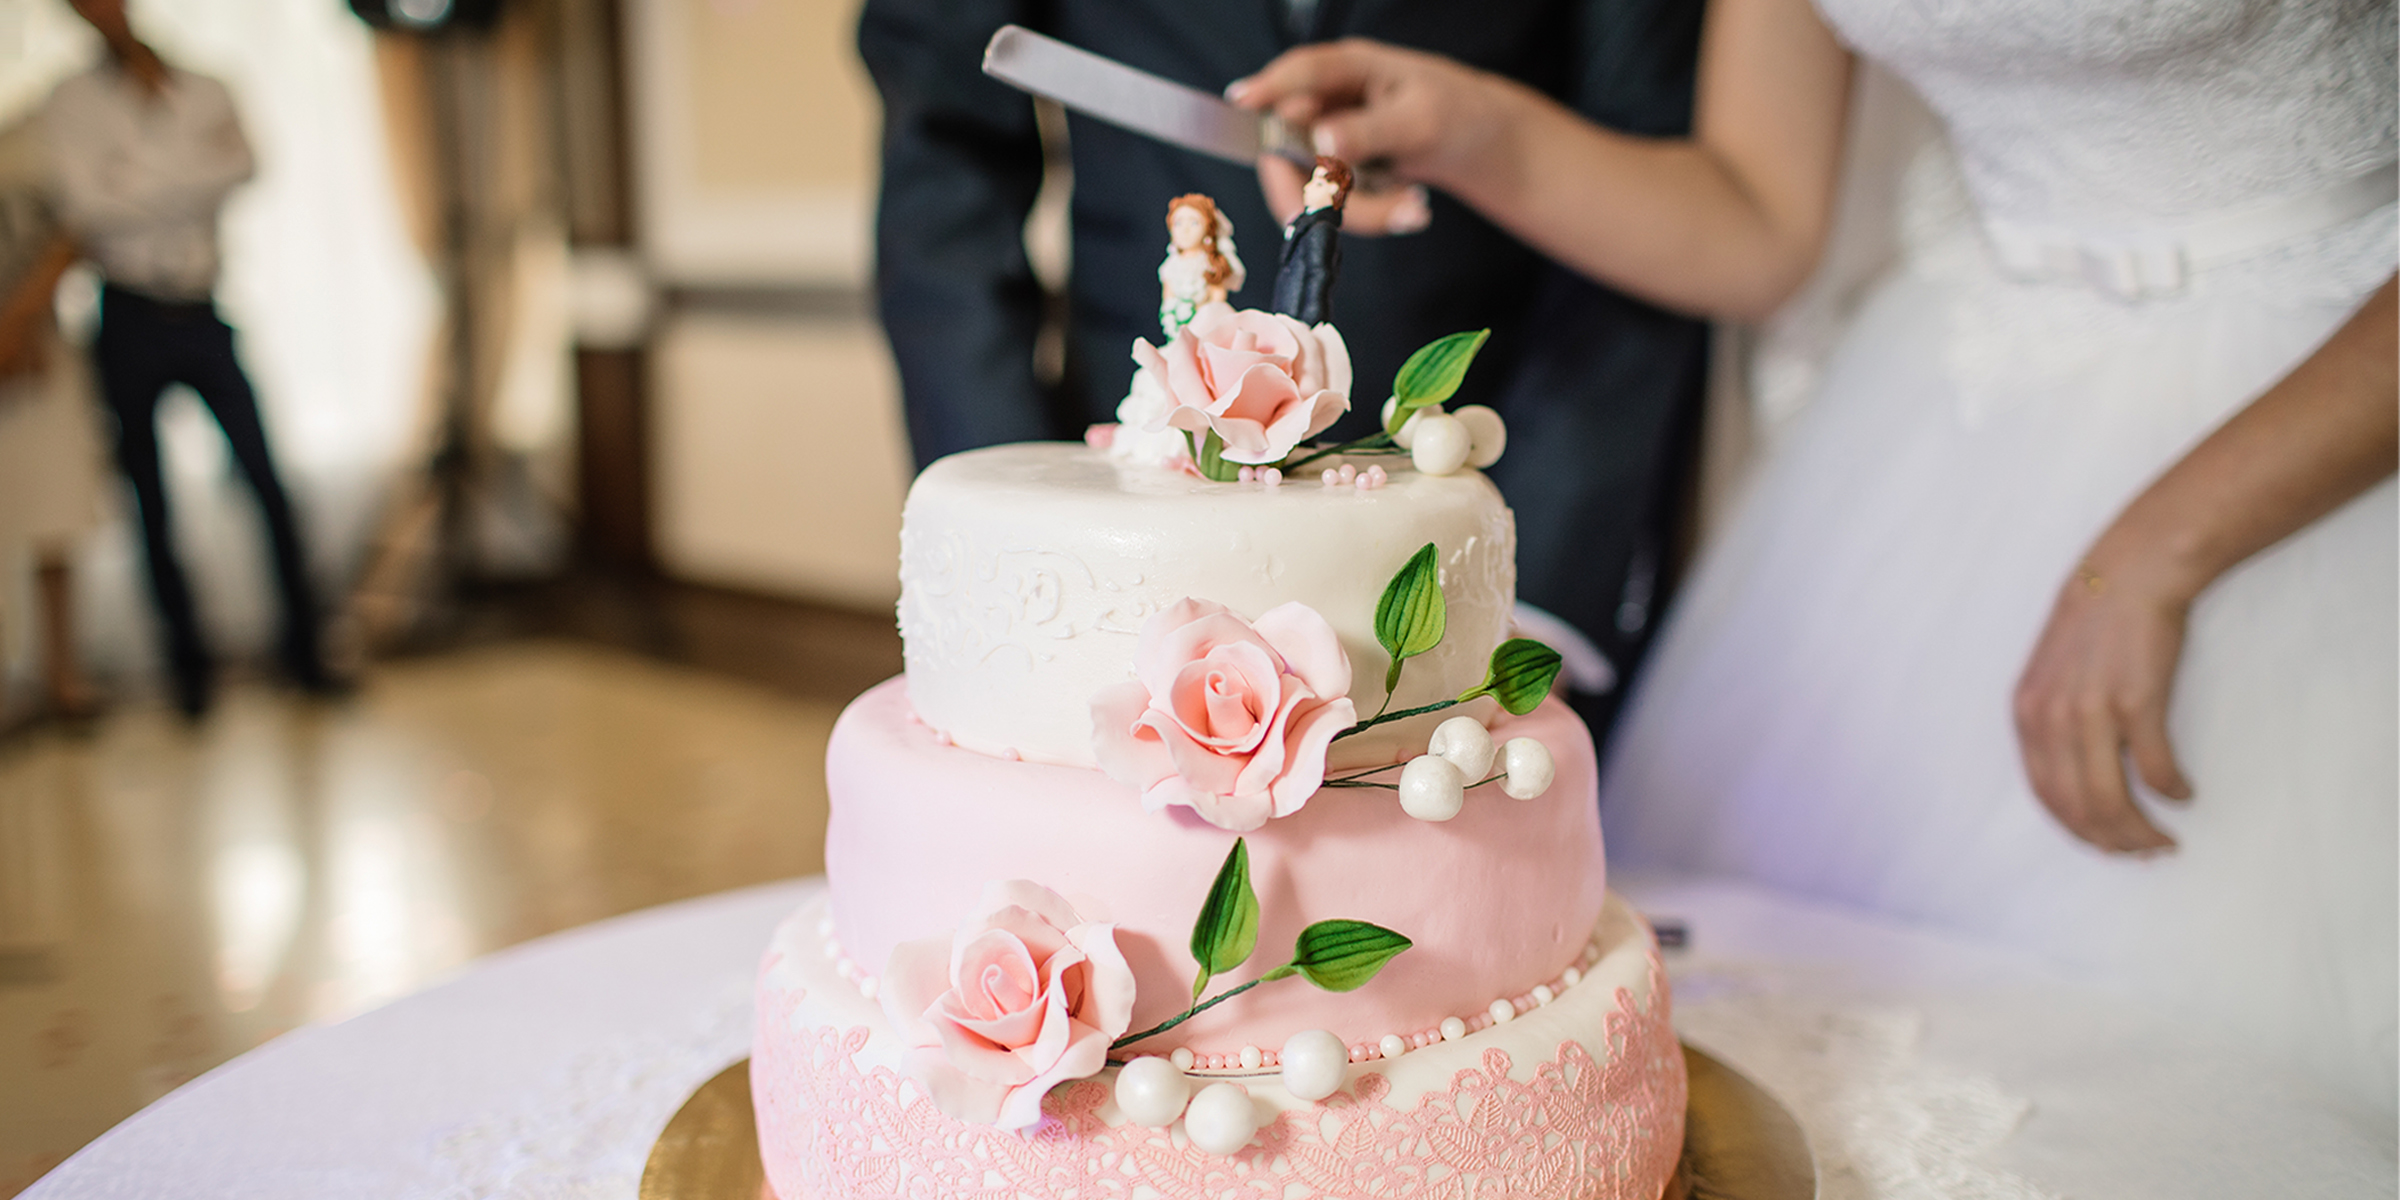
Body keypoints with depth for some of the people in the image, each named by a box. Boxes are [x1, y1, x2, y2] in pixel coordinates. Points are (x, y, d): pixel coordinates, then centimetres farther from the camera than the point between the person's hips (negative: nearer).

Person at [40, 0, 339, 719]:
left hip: (202, 317, 1)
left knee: (268, 484, -5)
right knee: (152, 504, 5)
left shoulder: (204, 93, 8)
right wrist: (192, 173, -7)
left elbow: (238, 167, -11)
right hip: (130, 324, -1)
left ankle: (301, 647, 3)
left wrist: (135, 195, -11)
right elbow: (88, 208, -11)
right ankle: (188, 660, 17)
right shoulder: (71, 104, 3)